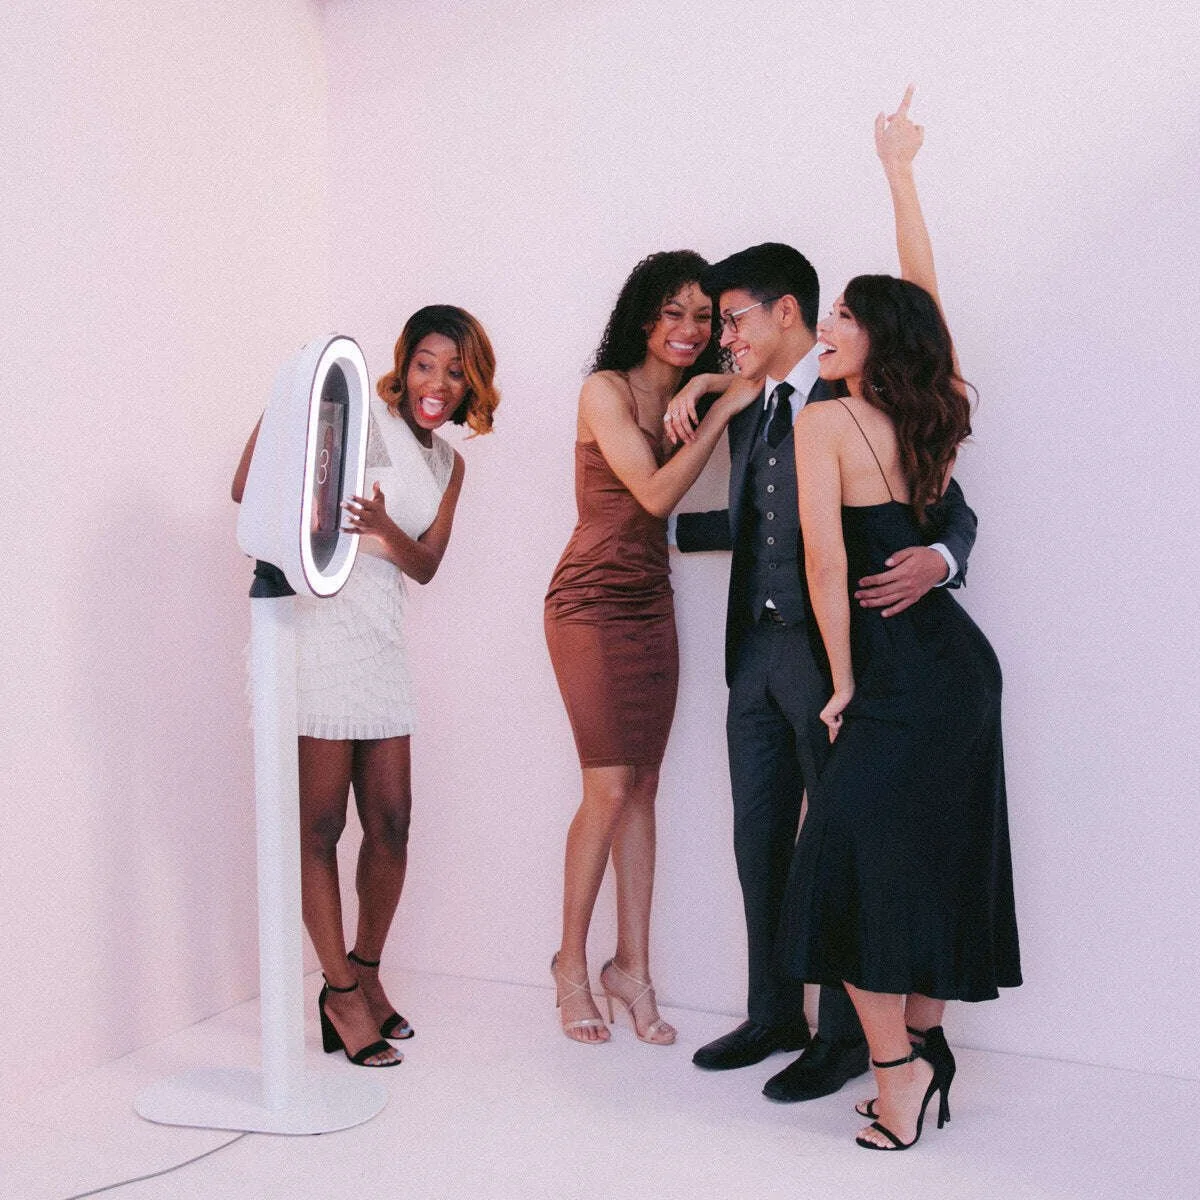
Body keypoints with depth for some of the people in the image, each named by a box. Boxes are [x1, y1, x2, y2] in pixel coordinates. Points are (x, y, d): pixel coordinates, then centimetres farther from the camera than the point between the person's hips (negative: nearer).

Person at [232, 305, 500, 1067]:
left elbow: (425, 564, 6)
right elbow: (251, 489, -13)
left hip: (382, 641, 7)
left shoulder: (448, 464, 15)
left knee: (391, 822, 10)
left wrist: (385, 529, -15)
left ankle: (364, 975, 28)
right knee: (320, 825, 0)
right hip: (317, 626, -7)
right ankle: (342, 994, 13)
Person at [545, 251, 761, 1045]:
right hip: (592, 604, -6)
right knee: (610, 790, -6)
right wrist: (724, 409, -15)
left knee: (643, 790, 6)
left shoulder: (695, 397, 10)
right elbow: (656, 493, -17)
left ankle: (632, 966, 15)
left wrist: (712, 389, -11)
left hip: (652, 606, 6)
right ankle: (572, 964, 11)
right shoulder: (607, 391, -8)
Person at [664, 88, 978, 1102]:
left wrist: (936, 560, -28)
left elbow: (952, 512, -7)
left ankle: (844, 1039, 17)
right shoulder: (748, 413, 16)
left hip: (835, 653, -7)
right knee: (761, 843, 13)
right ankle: (774, 1017, 29)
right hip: (758, 654, 8)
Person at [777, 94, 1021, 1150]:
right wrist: (901, 173, 33)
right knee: (932, 861, 14)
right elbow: (922, 289, 24)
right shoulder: (935, 414, 10)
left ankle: (896, 1067, 9)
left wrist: (844, 681, -6)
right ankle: (924, 1047, 25)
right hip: (962, 660, 8)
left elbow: (827, 559, -14)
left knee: (849, 866, 2)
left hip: (900, 670, -8)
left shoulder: (824, 420, -7)